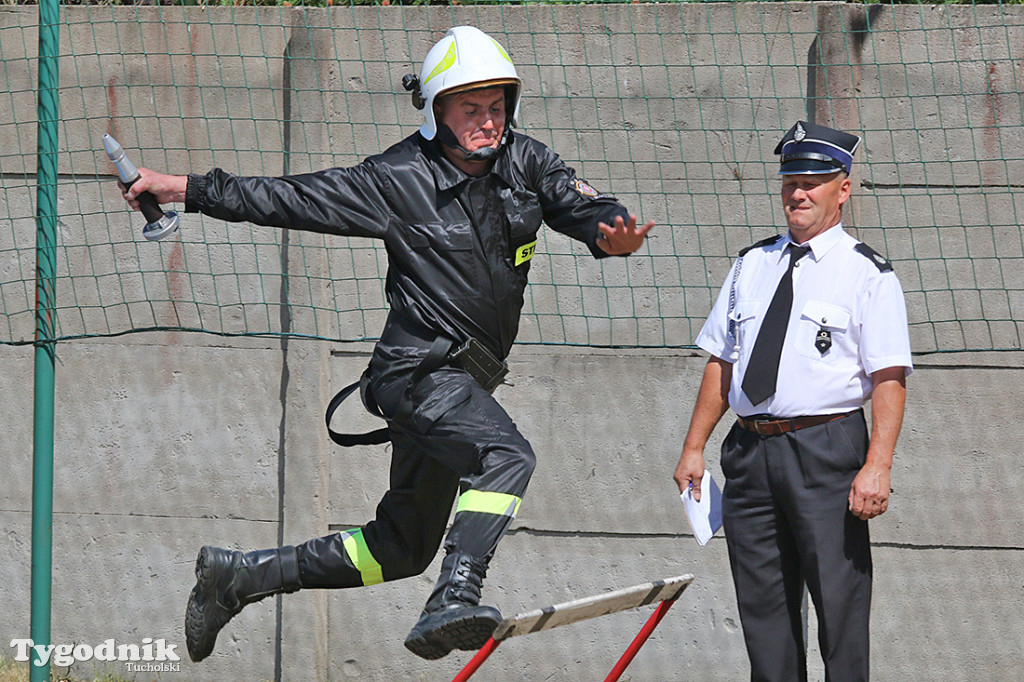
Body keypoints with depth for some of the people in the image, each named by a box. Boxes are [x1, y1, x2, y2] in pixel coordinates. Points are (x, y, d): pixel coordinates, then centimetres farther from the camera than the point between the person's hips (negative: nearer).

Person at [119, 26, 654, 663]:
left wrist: (612, 231, -29)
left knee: (403, 547, 15)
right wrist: (186, 189, -7)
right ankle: (455, 600, -43)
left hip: (466, 380, 7)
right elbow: (291, 199, -5)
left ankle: (239, 575, 27)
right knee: (508, 456, -33)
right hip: (421, 366, -7)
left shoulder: (526, 163, 5)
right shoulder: (399, 180, -9)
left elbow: (586, 207, -4)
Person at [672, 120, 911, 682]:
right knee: (762, 604, 7)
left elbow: (889, 380, -9)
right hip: (751, 449, 5)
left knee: (840, 603, -6)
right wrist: (694, 447, 12)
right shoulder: (751, 266, 15)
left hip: (826, 451, -5)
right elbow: (720, 362, 19)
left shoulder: (868, 275, -1)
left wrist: (877, 467, -20)